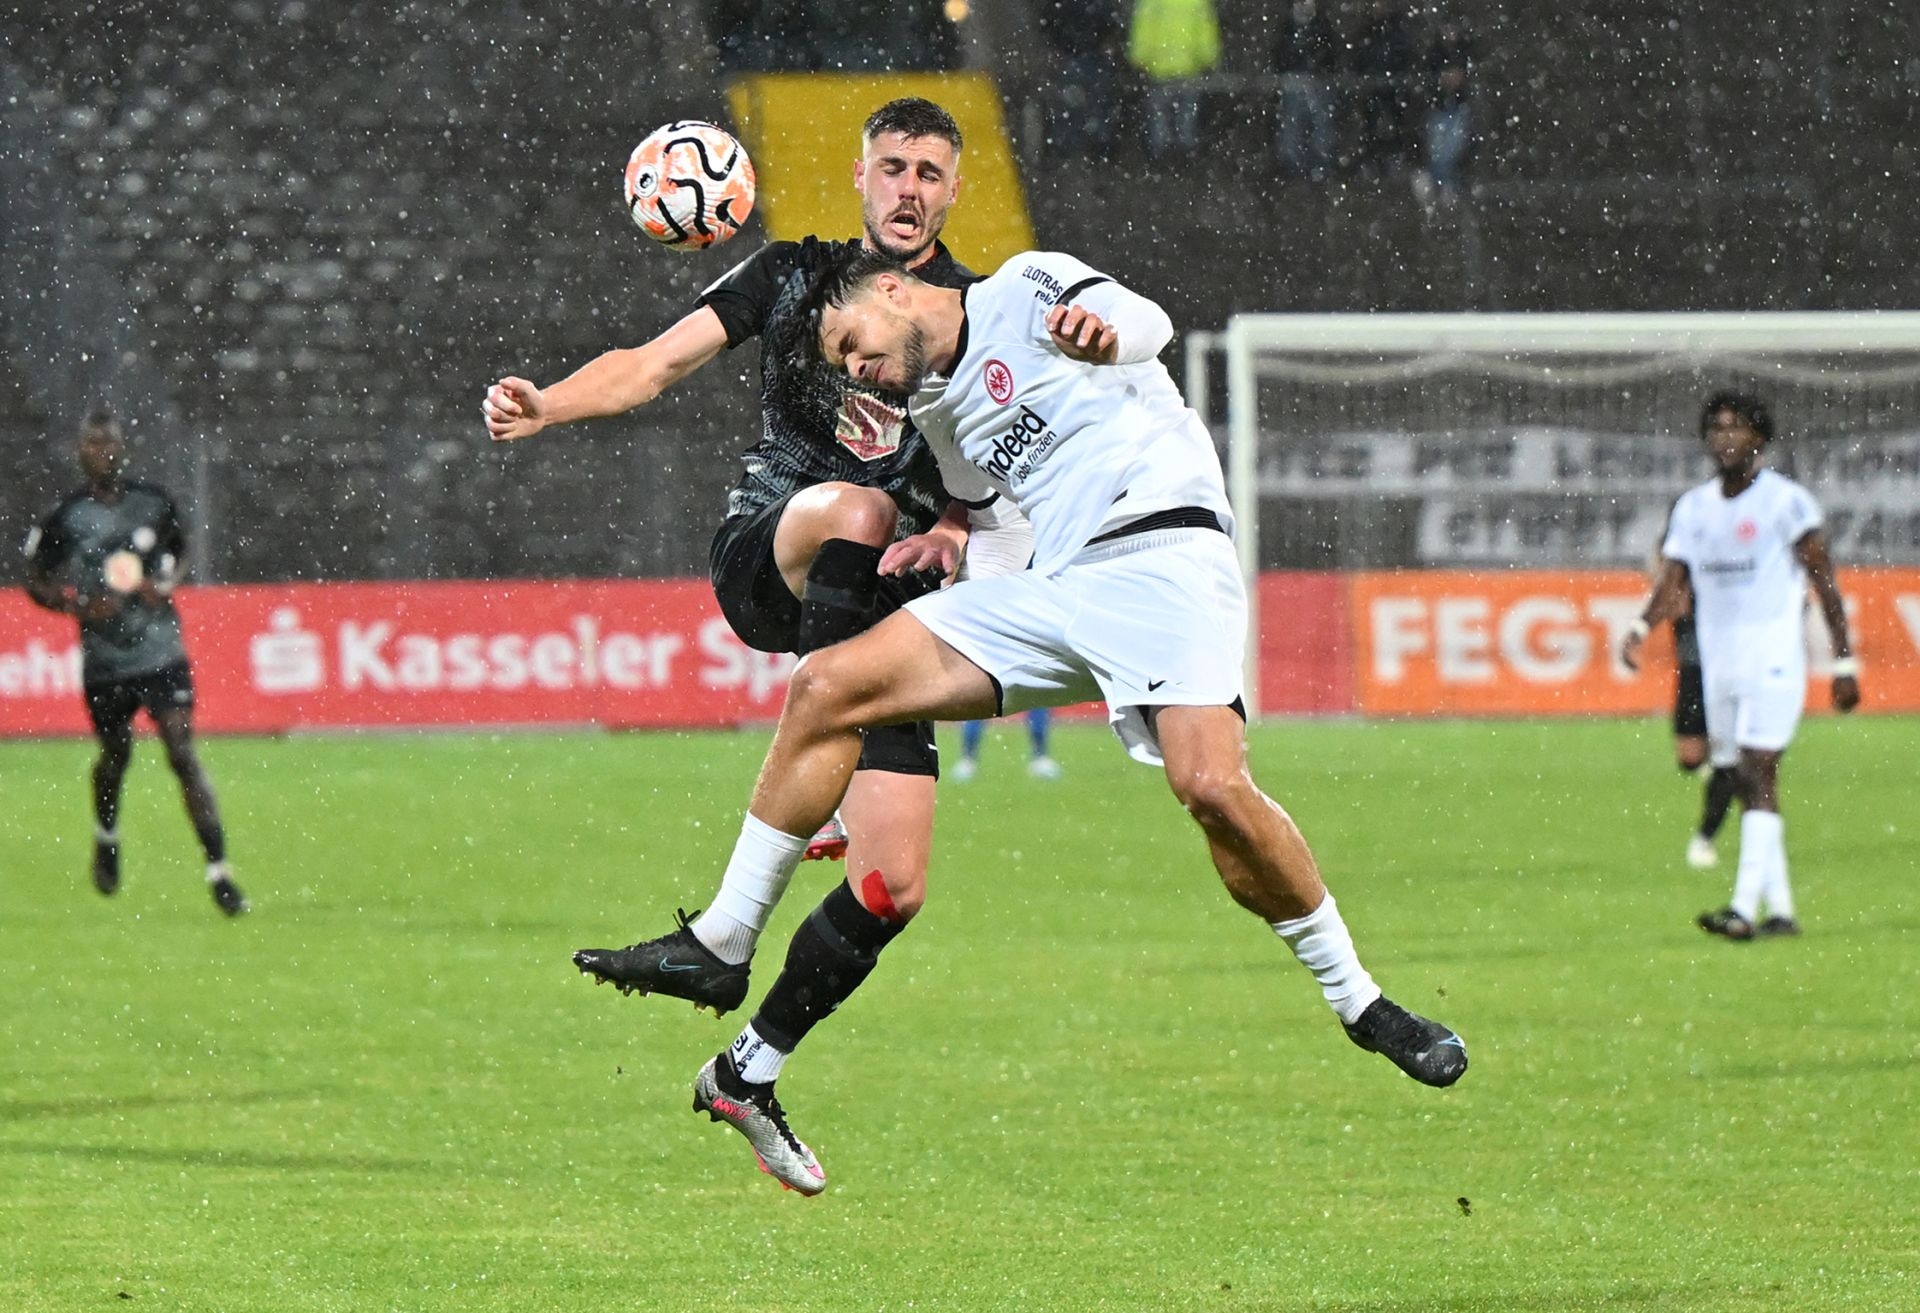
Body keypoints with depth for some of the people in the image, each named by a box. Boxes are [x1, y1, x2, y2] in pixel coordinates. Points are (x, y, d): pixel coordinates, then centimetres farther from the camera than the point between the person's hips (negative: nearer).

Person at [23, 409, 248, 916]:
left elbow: (179, 553, 19)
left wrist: (166, 585, -3)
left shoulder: (153, 503, 1)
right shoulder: (65, 518, -5)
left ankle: (218, 871, -16)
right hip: (105, 661, 0)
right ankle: (106, 838, 48)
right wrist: (80, 607, -14)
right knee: (116, 755, 15)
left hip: (162, 651, 0)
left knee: (182, 751, -13)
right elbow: (35, 582, 4)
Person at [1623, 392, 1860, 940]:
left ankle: (1744, 909, -23)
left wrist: (1845, 661, -7)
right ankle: (1781, 910, 13)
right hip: (1719, 664, 6)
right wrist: (1639, 629, -11)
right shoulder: (1692, 507, 11)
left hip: (1774, 662, -6)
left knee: (1758, 774, -15)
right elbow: (1674, 581, 9)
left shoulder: (1785, 500, -6)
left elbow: (1824, 581, -4)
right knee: (1748, 785, 7)